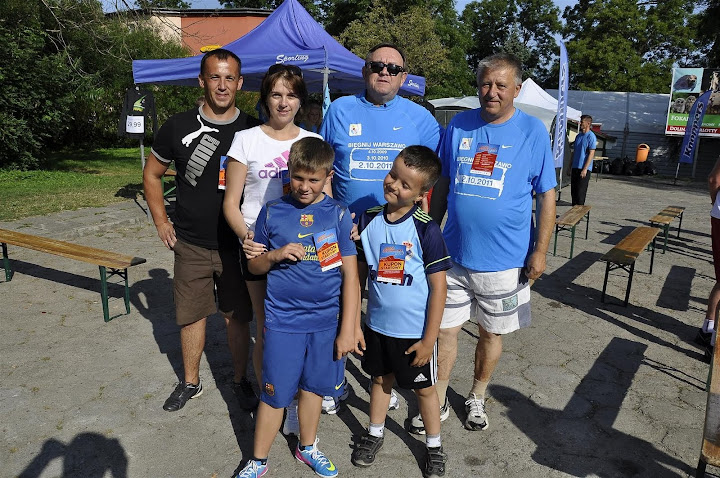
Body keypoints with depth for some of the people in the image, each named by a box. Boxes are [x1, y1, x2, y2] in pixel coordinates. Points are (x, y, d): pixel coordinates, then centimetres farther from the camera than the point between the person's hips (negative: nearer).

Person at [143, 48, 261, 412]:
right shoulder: (179, 127, -3)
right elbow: (151, 174, 11)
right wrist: (161, 223, 5)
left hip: (238, 245, -1)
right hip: (191, 245, 1)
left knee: (237, 317, 11)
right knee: (191, 314, 13)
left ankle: (241, 380, 31)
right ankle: (190, 382, 34)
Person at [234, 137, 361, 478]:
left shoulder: (338, 214, -3)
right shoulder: (272, 212, -2)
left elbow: (350, 275, -3)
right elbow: (254, 265, 7)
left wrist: (348, 329, -4)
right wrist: (276, 255, -15)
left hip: (326, 321, 1)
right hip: (282, 320, -1)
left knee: (313, 385, 17)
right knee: (274, 394, 8)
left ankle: (307, 446, 41)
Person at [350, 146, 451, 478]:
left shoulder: (426, 229, -17)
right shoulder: (368, 220, -6)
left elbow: (438, 288, -14)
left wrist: (429, 339, -13)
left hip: (415, 331, -3)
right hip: (377, 325, 3)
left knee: (424, 387, 16)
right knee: (380, 379, 22)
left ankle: (434, 445, 39)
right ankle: (374, 434, 45)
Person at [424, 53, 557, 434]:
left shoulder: (533, 132, -4)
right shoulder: (459, 125, 3)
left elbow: (546, 195, -2)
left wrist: (540, 250, -7)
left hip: (505, 260, -1)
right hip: (453, 254, 2)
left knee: (491, 333, 15)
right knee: (444, 330, 8)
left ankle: (477, 399, 38)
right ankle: (438, 401, 29)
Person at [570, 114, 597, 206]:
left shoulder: (591, 136, -9)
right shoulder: (578, 136, 14)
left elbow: (591, 154, -13)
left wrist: (585, 169, -19)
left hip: (584, 169, -7)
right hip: (575, 167, 7)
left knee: (580, 193, -5)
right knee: (573, 192, 10)